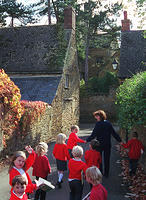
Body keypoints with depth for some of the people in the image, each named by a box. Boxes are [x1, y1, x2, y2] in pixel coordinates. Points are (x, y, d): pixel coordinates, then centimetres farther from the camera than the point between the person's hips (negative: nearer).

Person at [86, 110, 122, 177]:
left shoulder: (98, 124, -16)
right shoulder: (108, 123, 2)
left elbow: (94, 134, -17)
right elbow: (114, 133, 7)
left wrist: (87, 140, -7)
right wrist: (120, 140, 16)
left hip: (100, 144, -5)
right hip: (107, 144, 5)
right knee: (107, 159, 13)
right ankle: (106, 173, 20)